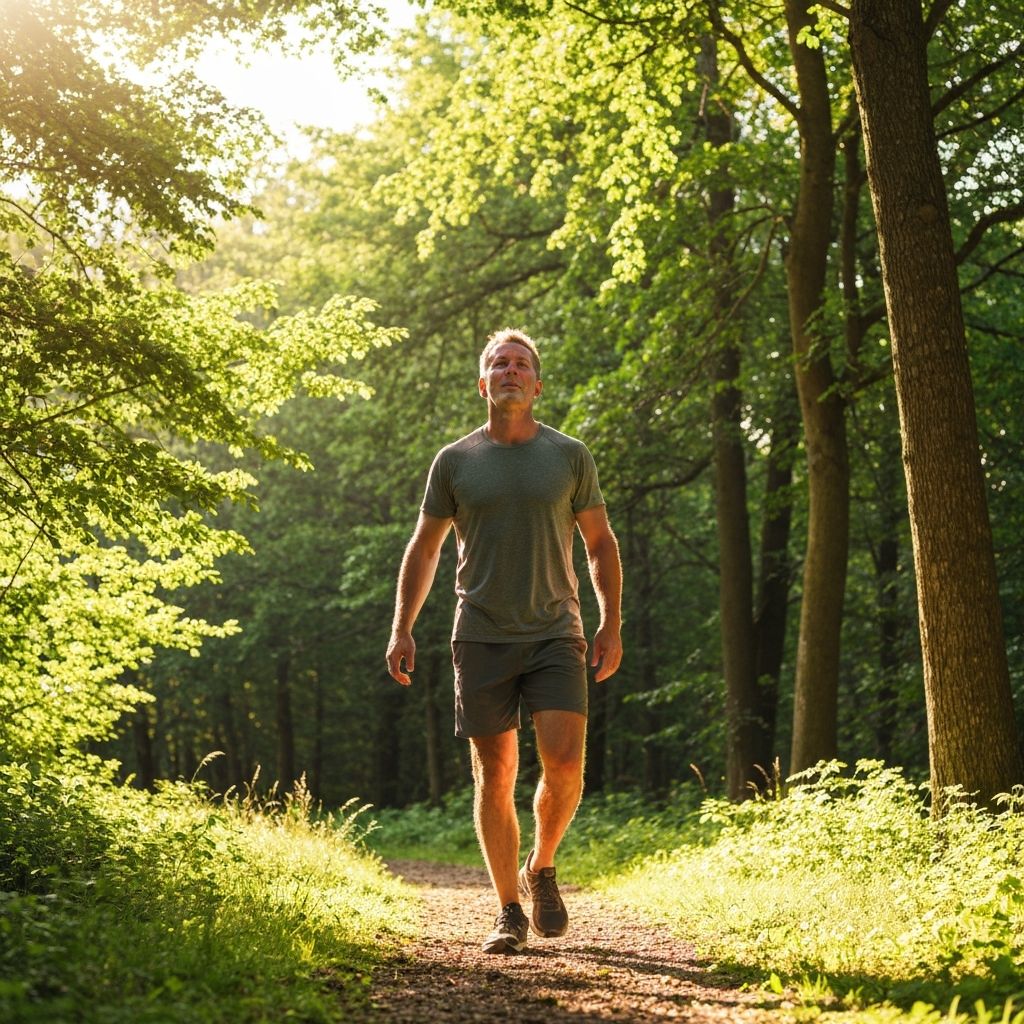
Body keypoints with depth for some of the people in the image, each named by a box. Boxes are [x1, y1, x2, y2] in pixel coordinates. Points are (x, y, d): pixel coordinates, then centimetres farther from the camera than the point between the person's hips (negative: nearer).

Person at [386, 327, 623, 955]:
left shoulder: (570, 456, 6)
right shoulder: (455, 462, 6)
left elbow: (601, 542, 12)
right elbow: (424, 550, 12)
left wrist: (613, 624, 3)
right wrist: (402, 630, 5)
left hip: (555, 633, 0)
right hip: (483, 638, 0)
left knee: (565, 763, -14)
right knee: (495, 776, 1)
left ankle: (541, 869, 13)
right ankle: (510, 913, 10)